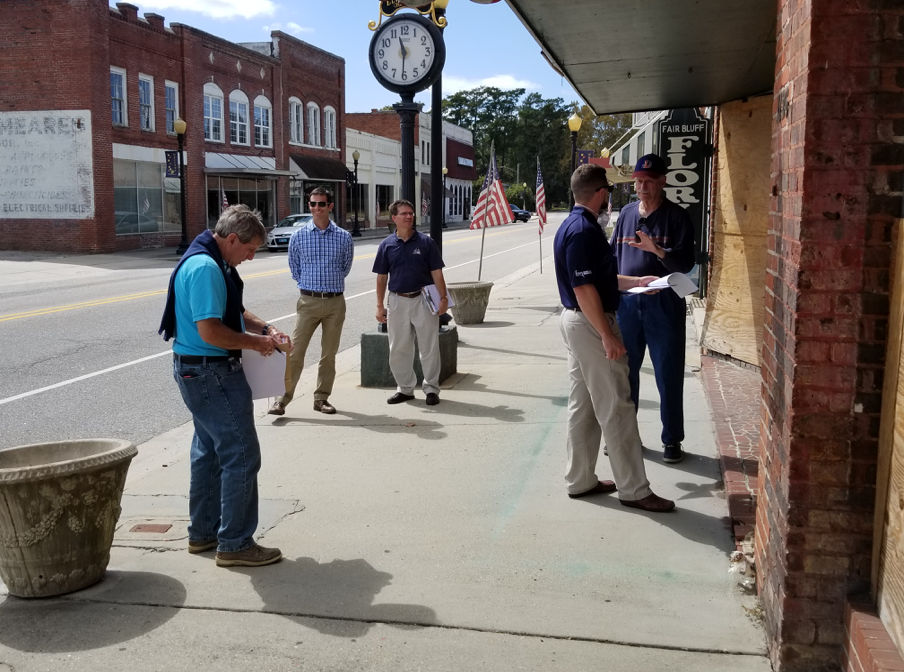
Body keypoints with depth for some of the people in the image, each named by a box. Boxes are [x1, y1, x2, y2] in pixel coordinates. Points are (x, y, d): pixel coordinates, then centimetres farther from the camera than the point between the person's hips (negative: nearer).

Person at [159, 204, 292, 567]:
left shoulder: (214, 263, 12)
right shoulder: (205, 268, -22)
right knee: (241, 455, -6)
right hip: (211, 373, -11)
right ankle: (235, 544, 2)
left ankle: (203, 532, 30)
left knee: (210, 451, 19)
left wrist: (265, 328, 6)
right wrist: (256, 343, -15)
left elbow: (234, 312, 22)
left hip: (198, 372, 11)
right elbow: (211, 331, -27)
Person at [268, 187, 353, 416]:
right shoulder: (298, 236, 0)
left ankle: (321, 398, 19)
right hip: (308, 301, -1)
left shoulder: (344, 237, 1)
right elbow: (294, 268, 13)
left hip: (335, 301, 1)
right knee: (295, 352, -4)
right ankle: (282, 399, 2)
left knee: (329, 354, 8)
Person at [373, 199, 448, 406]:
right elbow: (382, 277, 7)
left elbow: (436, 272, 0)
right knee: (398, 349, 8)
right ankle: (405, 388, 22)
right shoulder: (387, 245, 3)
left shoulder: (425, 242, -1)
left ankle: (431, 388, 14)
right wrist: (380, 306, 4)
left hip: (423, 300, -2)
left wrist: (443, 298, -8)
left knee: (429, 347, 2)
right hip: (398, 301, 2)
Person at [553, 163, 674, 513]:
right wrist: (608, 337, -22)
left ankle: (580, 479, 22)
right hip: (591, 324, -11)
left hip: (575, 321, 11)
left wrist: (635, 281, 26)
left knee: (583, 405, 15)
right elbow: (585, 290, -24)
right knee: (616, 408, -4)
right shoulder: (585, 231, -20)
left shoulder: (571, 226, 13)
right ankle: (634, 489, 4)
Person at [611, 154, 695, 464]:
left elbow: (685, 262, -12)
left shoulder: (677, 216, -5)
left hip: (664, 303, -4)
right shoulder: (627, 213, 9)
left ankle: (672, 440, 16)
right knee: (625, 371, 11)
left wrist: (658, 251, -28)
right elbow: (613, 255, 15)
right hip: (627, 301, 4)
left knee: (668, 375, 3)